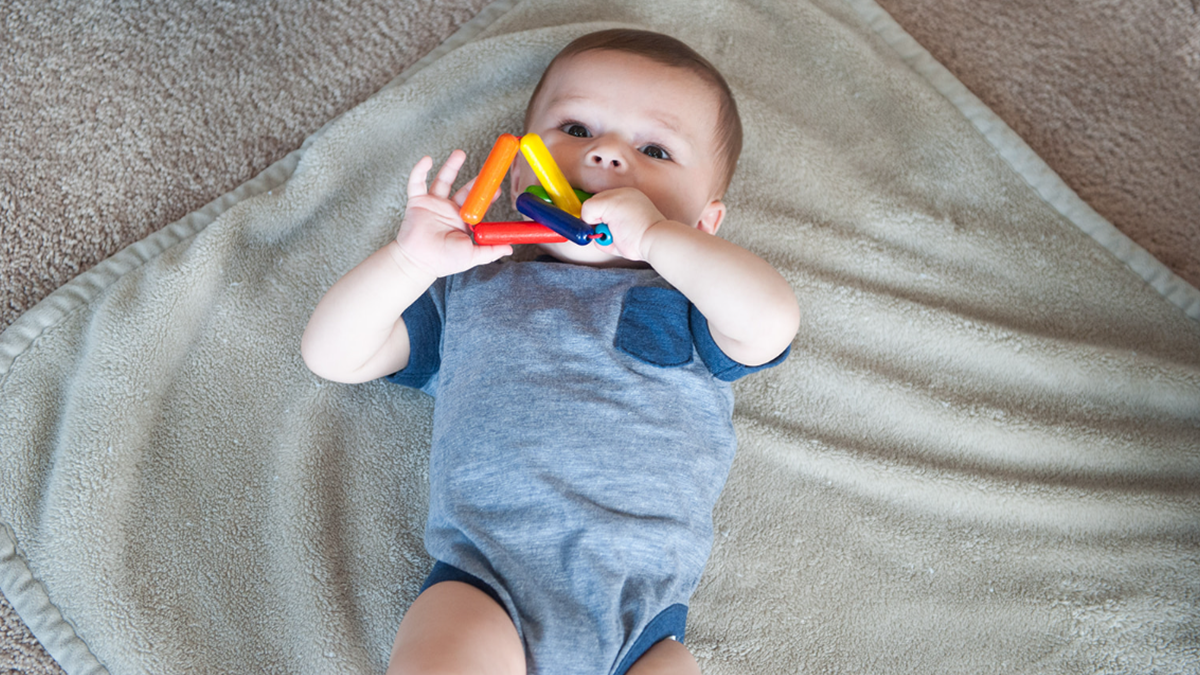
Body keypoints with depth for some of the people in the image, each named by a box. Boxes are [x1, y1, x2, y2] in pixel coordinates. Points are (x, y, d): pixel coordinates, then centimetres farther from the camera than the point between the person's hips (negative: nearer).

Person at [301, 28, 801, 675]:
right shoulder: (470, 292, 21)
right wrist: (409, 260, 1)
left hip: (640, 603, 0)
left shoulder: (685, 299, 16)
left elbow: (772, 322, -5)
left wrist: (653, 234, -1)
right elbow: (330, 354, 17)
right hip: (483, 580, 0)